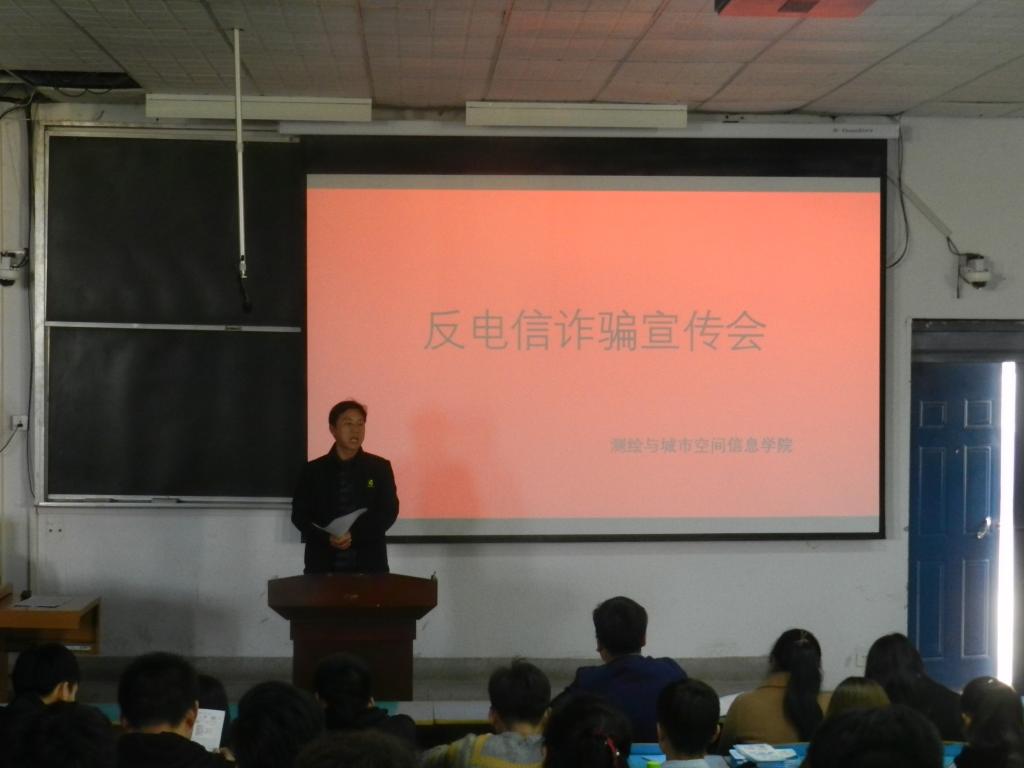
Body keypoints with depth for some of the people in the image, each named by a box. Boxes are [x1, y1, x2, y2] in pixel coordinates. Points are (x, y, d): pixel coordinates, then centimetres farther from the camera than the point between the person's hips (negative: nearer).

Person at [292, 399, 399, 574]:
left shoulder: (380, 468, 7)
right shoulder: (313, 470, 8)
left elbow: (389, 512, 1)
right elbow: (299, 514, 4)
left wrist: (354, 535, -13)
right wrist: (327, 538, -14)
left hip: (369, 564, 0)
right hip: (323, 565, 0)